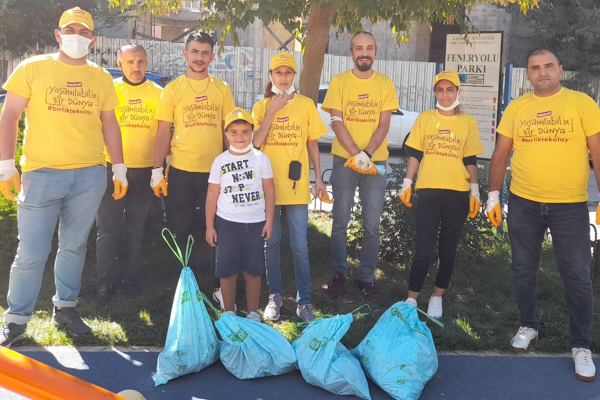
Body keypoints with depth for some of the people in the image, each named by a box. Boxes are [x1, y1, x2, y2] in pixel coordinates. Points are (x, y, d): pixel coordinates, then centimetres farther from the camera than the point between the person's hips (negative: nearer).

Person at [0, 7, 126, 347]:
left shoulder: (102, 78, 11)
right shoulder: (33, 69, 3)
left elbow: (109, 125, 15)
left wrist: (120, 169, 12)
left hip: (90, 175, 3)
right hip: (42, 173, -3)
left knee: (75, 246, 10)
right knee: (32, 252, -2)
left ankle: (66, 307, 25)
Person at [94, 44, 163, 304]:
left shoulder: (158, 93, 5)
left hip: (144, 171, 1)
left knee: (135, 228, 11)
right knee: (108, 228, 2)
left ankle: (130, 276, 24)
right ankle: (106, 281, 13)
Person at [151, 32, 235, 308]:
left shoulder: (222, 89, 7)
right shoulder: (173, 89, 4)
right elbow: (163, 132, 2)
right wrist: (157, 170, -3)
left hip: (215, 171, 1)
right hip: (181, 171, 0)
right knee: (182, 231, 7)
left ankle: (221, 287, 15)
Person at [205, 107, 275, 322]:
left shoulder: (261, 159, -1)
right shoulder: (220, 161, 0)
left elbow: (269, 191, 1)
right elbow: (212, 196, 2)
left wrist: (269, 221, -2)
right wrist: (209, 226, 1)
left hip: (255, 223, 0)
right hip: (227, 223, 0)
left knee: (253, 270, 7)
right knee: (227, 270, 6)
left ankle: (253, 312, 21)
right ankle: (229, 311, 22)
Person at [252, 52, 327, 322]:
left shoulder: (306, 105, 3)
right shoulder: (261, 106, 5)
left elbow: (312, 143, 7)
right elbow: (255, 142, -8)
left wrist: (318, 178, 5)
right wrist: (272, 111, -13)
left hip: (296, 185, -1)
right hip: (268, 184, 1)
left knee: (300, 247, 1)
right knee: (271, 243, 9)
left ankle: (304, 300, 12)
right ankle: (275, 295, 23)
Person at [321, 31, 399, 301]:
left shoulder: (385, 84, 4)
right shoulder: (339, 82, 1)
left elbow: (384, 125, -2)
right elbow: (336, 123, -6)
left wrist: (368, 154, -18)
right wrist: (356, 155, -18)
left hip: (376, 162, 1)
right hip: (344, 160, -1)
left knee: (372, 225, 4)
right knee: (340, 222, 4)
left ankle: (367, 278, 17)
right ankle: (339, 274, 20)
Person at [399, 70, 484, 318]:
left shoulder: (468, 122, 7)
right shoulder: (425, 119, 6)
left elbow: (470, 160, 8)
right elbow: (415, 154, 7)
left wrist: (475, 191, 2)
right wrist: (407, 183, -1)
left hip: (458, 194, 1)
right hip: (428, 191, -1)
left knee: (448, 250, 8)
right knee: (424, 250, -6)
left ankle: (437, 298, 23)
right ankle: (411, 299, 8)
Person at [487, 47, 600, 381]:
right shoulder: (516, 107, 5)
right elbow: (501, 154, 8)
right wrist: (493, 195, 4)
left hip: (571, 206, -2)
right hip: (523, 203, 3)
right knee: (524, 271, 14)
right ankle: (529, 325, 35)